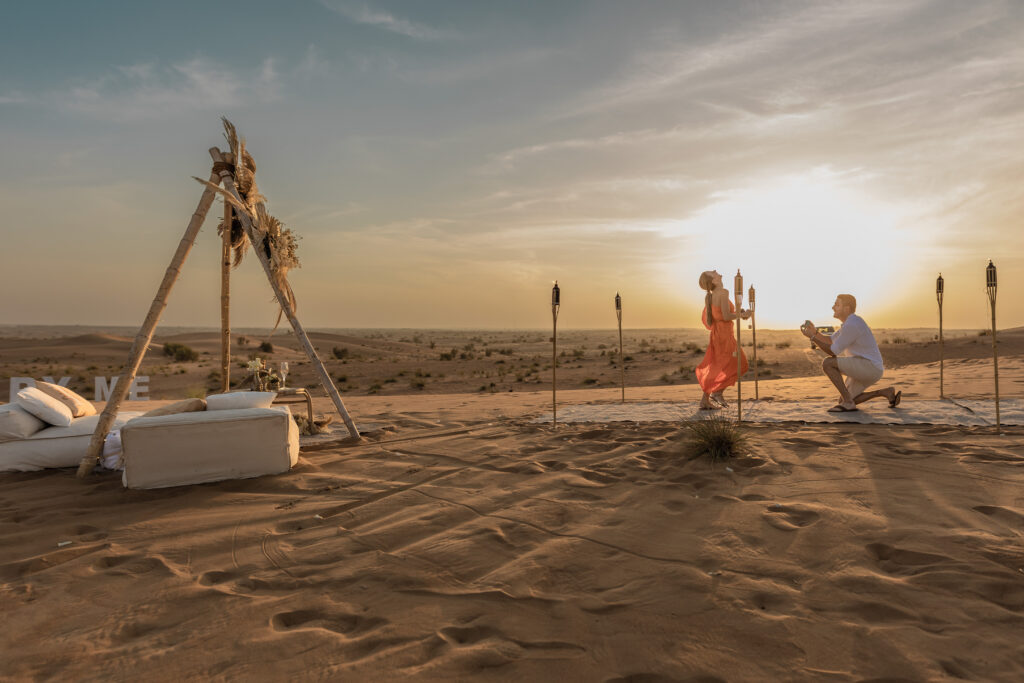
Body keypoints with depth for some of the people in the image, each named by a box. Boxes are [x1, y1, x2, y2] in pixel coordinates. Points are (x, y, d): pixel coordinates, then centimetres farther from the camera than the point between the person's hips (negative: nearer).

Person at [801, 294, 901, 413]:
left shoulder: (851, 325, -21)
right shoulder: (851, 321, 13)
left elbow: (833, 353, -16)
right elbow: (830, 340, 20)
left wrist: (812, 337, -15)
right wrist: (815, 332, 1)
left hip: (870, 367, -10)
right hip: (863, 368, 10)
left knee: (827, 363, -21)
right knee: (843, 401, 10)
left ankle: (848, 402, -16)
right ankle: (886, 392, 15)